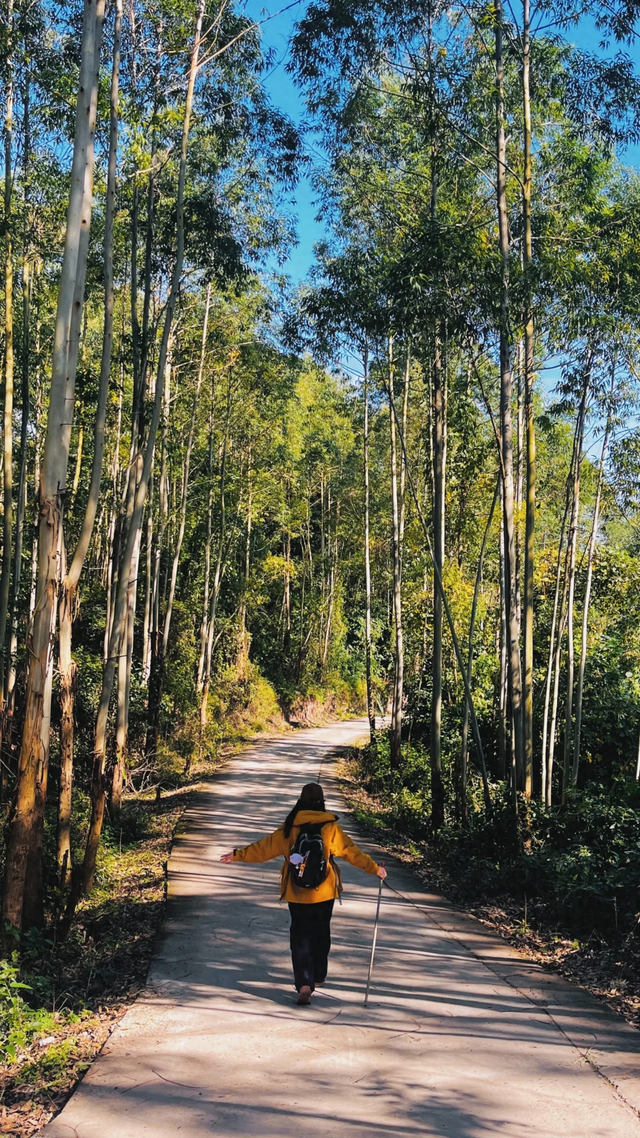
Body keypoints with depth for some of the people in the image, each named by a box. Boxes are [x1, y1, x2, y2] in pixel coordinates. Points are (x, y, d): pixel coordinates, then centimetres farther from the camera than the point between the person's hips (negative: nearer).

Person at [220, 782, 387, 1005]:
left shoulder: (290, 828, -6)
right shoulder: (330, 828, -8)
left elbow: (264, 847, -2)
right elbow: (351, 851, -4)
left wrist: (237, 855, 8)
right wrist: (374, 868, 7)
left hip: (297, 895, -1)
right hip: (324, 894, 1)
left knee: (301, 938, 6)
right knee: (321, 934, 20)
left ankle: (304, 983, -10)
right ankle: (318, 977, 34)